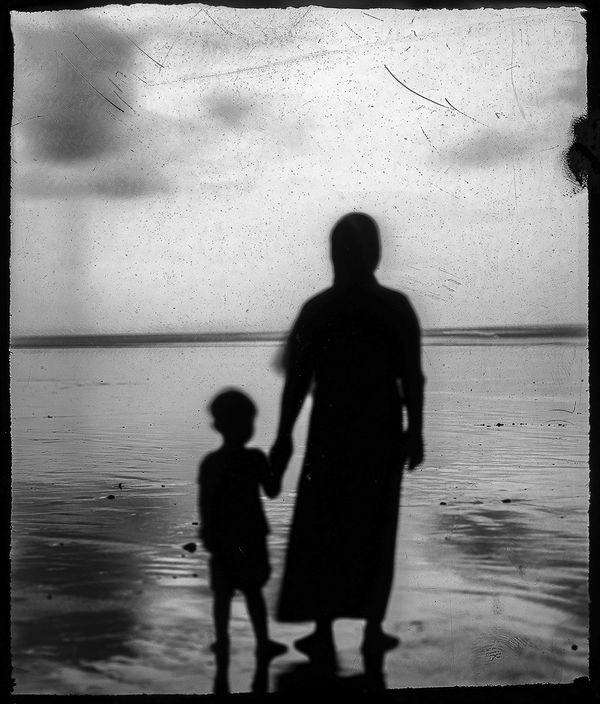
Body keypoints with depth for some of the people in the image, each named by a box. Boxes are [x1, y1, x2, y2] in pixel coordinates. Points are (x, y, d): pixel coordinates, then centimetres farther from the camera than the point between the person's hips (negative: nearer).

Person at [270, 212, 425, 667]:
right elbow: (412, 378, -7)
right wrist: (415, 433, 3)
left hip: (331, 431, 0)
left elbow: (296, 379, -4)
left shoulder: (316, 310, -4)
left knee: (320, 530, 9)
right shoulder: (397, 307, -5)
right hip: (383, 431, 0)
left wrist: (284, 437, 3)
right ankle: (373, 630, 17)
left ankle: (324, 635, 8)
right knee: (374, 528, 13)